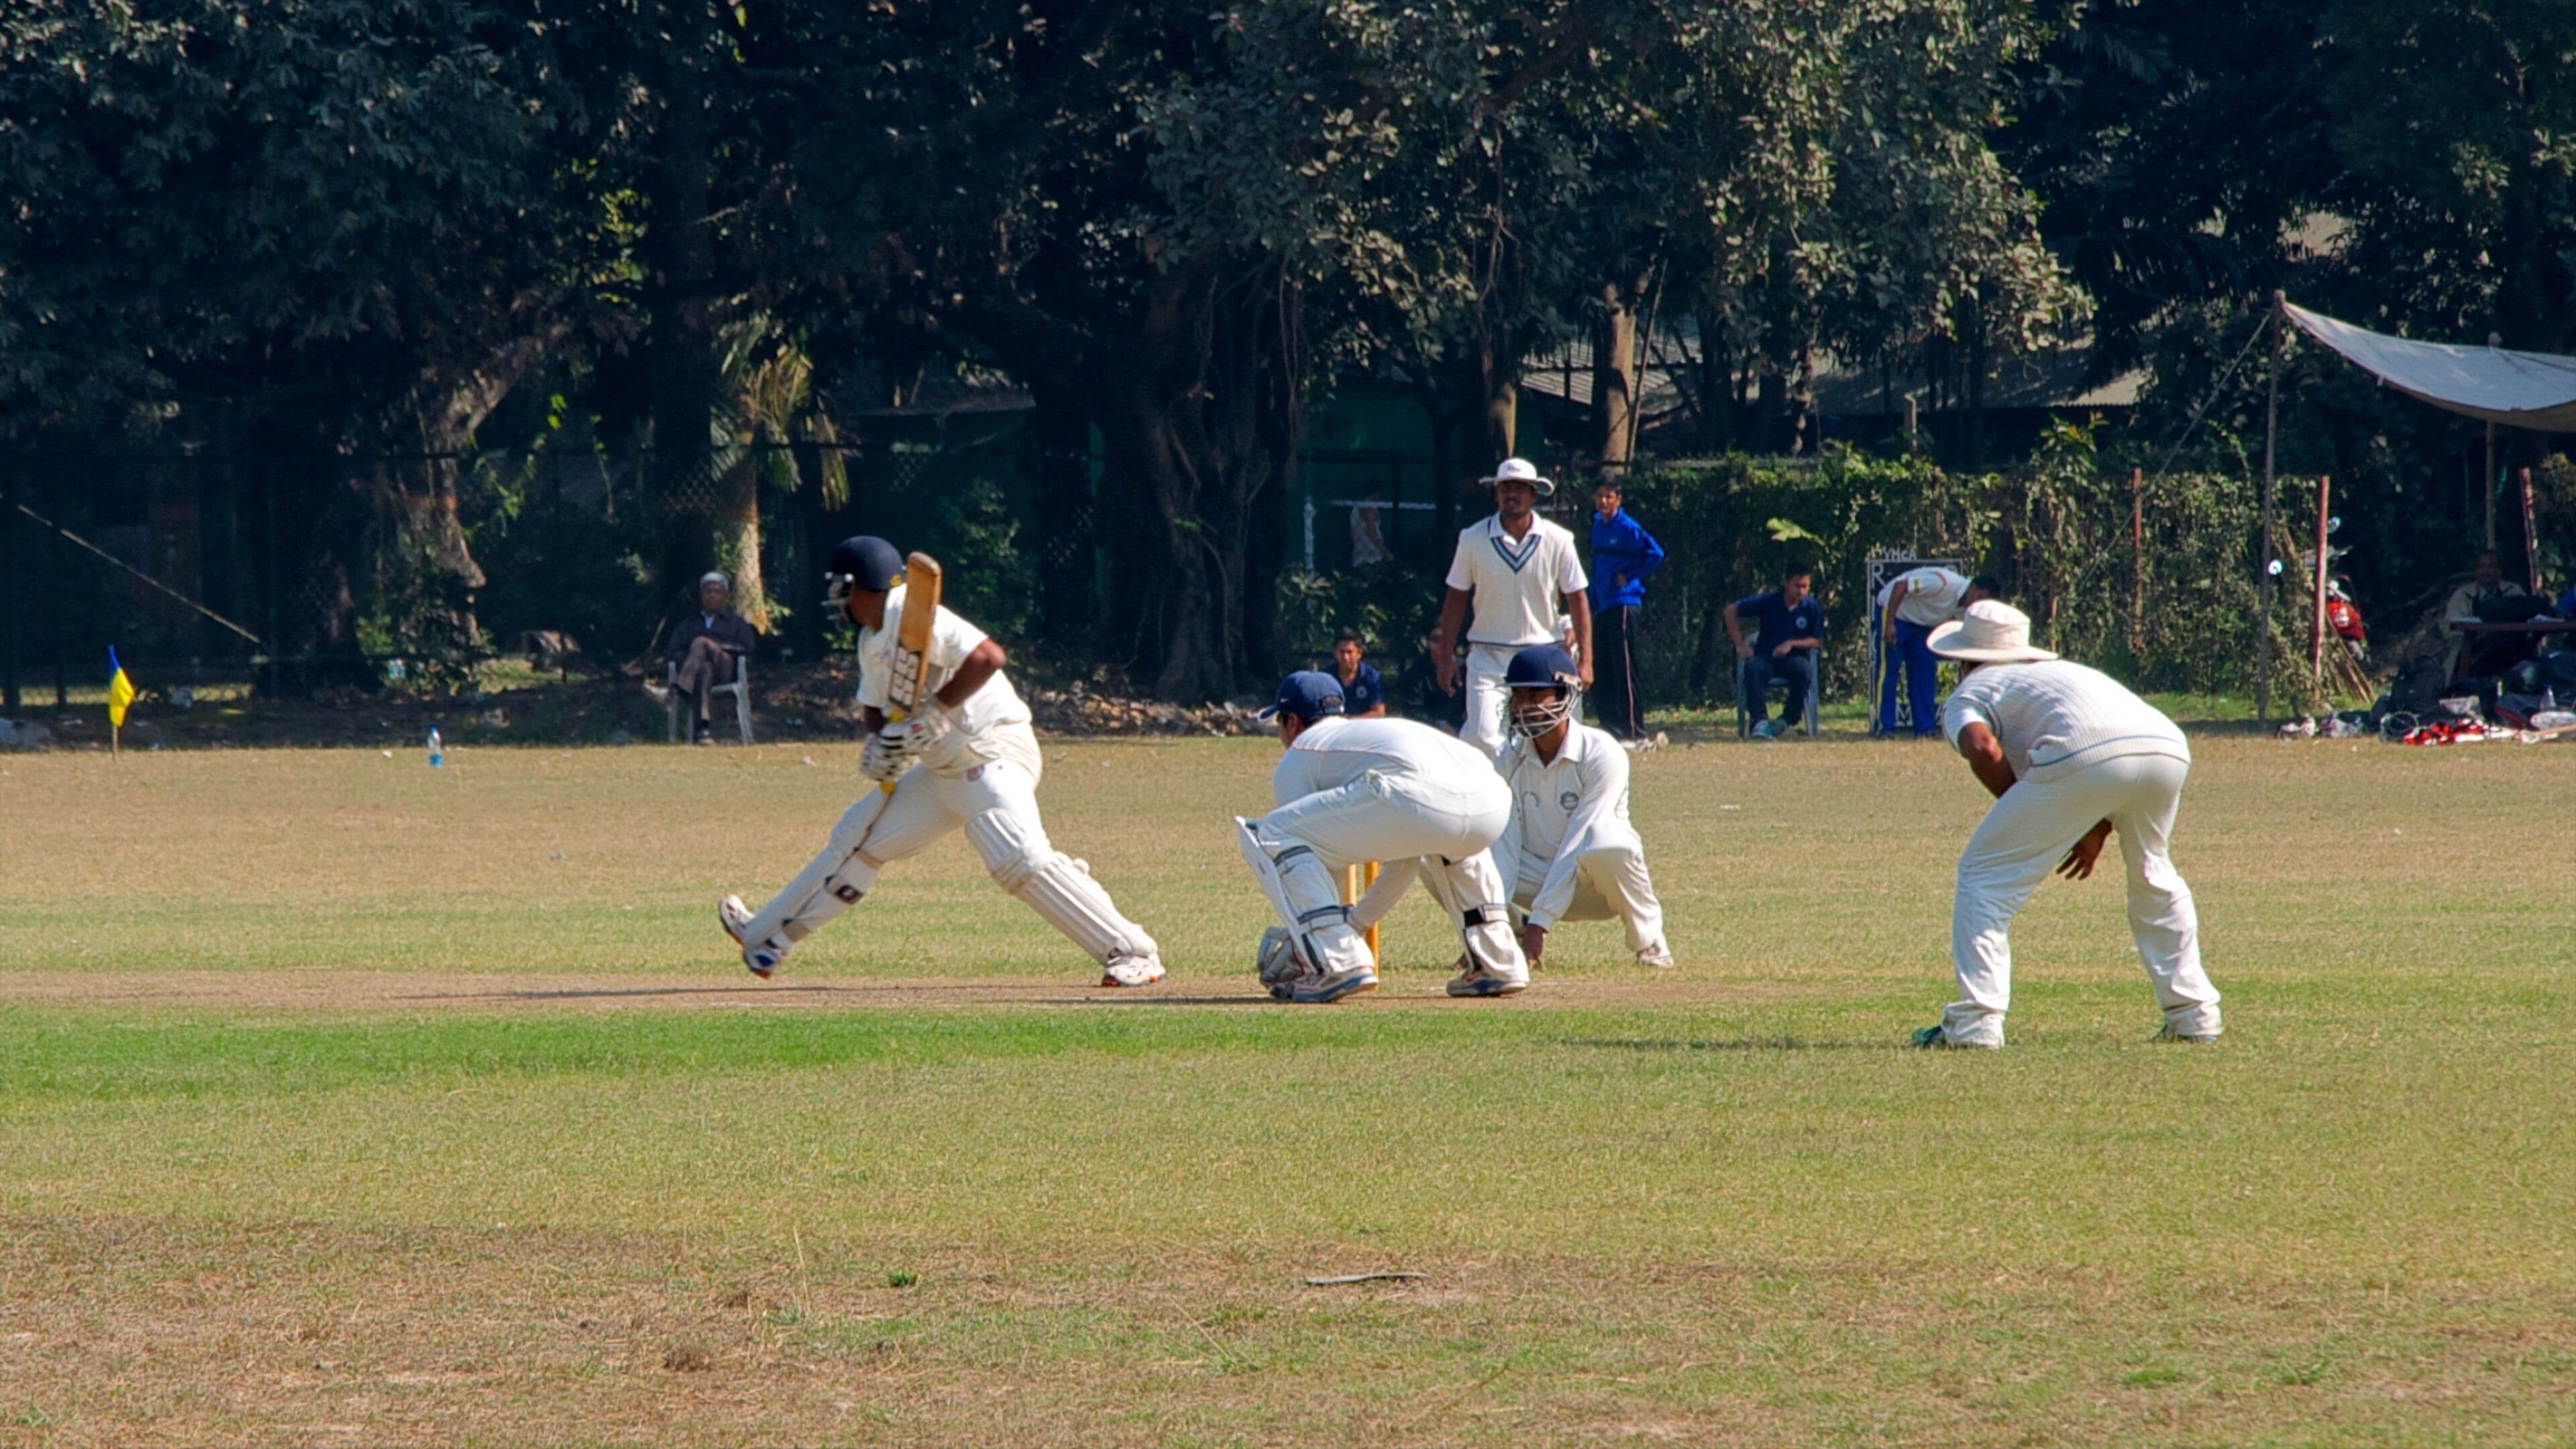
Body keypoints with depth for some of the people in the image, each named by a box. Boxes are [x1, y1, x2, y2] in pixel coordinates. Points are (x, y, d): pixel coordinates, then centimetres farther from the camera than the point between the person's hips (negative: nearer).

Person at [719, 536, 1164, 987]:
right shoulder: (873, 641, 14)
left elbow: (989, 656, -26)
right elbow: (874, 708, 22)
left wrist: (934, 712, -23)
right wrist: (879, 742, -2)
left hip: (992, 757, -10)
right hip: (945, 769, 10)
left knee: (1021, 860, -27)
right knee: (859, 837, 15)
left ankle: (1133, 951, -27)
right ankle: (766, 935, 27)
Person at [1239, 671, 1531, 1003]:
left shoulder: (1298, 755, 24)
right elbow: (1406, 856, 47)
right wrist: (1355, 923, 54)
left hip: (1420, 798, -7)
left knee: (1271, 836, 6)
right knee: (1452, 841, 44)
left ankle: (1338, 962, -5)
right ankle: (1498, 963, 27)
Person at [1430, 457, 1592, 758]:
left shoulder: (1557, 541, -2)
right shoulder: (1473, 539, -2)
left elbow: (1578, 599, 2)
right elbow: (1456, 598, 6)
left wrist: (1585, 660, -3)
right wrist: (1446, 656, 4)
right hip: (1488, 657, 0)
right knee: (1481, 736, -17)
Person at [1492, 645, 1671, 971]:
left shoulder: (1601, 754, -19)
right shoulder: (1510, 759, -3)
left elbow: (1579, 842, -25)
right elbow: (1504, 842, -12)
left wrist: (1539, 922, -31)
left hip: (1593, 883, -4)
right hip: (1539, 877, 4)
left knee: (1609, 846, -41)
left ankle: (1648, 941, -14)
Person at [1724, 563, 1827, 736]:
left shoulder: (1812, 607, 2)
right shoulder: (1768, 601, 0)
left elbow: (1818, 642, 3)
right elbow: (1731, 611, 5)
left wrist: (1791, 644, -13)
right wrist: (1740, 645, -2)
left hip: (1794, 657, 0)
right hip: (1766, 657, 0)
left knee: (1804, 670, -36)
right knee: (1753, 668, -35)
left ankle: (1789, 718, -21)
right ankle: (1760, 720, -40)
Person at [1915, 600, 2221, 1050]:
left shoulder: (1967, 695, 23)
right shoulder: (2062, 671, 42)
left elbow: (1983, 750, -1)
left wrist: (2023, 818, 11)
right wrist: (2099, 830, 28)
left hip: (2086, 757, -6)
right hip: (2170, 747, 6)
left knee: (1984, 874, 7)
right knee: (2152, 874, 33)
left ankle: (1975, 1023, -3)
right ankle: (2193, 1013, 29)